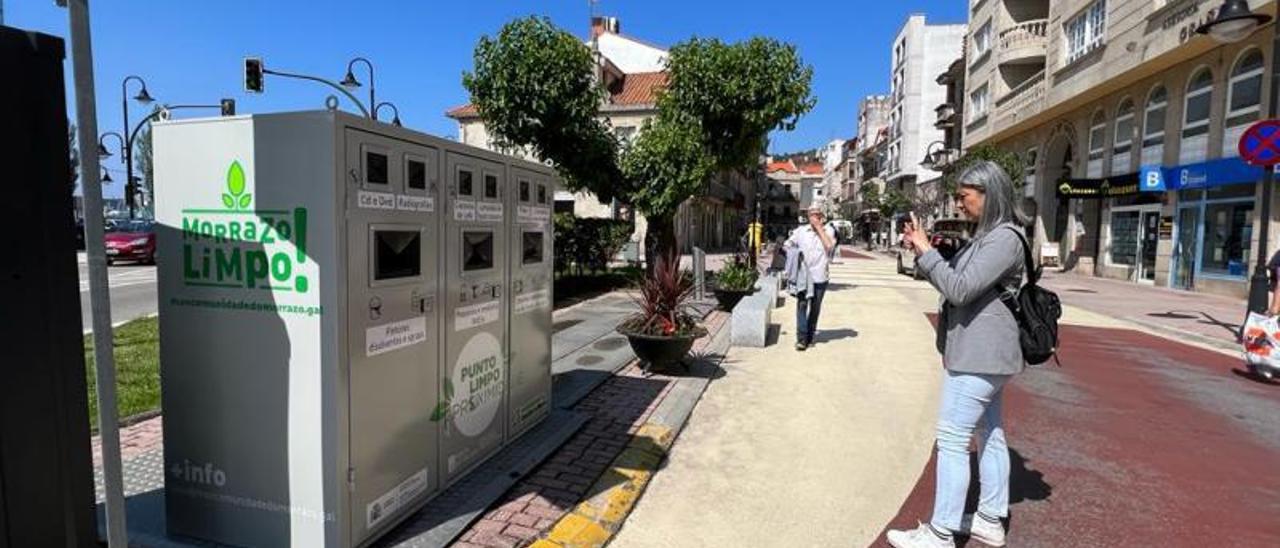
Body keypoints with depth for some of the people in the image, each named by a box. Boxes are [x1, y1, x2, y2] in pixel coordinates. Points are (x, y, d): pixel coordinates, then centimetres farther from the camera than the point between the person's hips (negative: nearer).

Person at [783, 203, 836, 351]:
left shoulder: (828, 230, 2)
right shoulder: (801, 231, 6)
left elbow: (829, 246, -15)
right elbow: (787, 245, 14)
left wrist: (819, 227, -12)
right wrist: (795, 258, 0)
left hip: (820, 276, 0)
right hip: (803, 274, 0)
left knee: (815, 308, 10)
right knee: (802, 305, -9)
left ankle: (810, 337, 23)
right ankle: (801, 339, -8)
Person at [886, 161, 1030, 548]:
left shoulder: (1004, 238, -18)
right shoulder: (987, 235, 14)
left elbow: (959, 289, -24)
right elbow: (955, 279, 16)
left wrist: (926, 250, -16)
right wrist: (921, 251, 2)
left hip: (981, 354, -11)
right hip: (982, 353, 11)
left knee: (952, 439, -6)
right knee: (989, 434, 16)